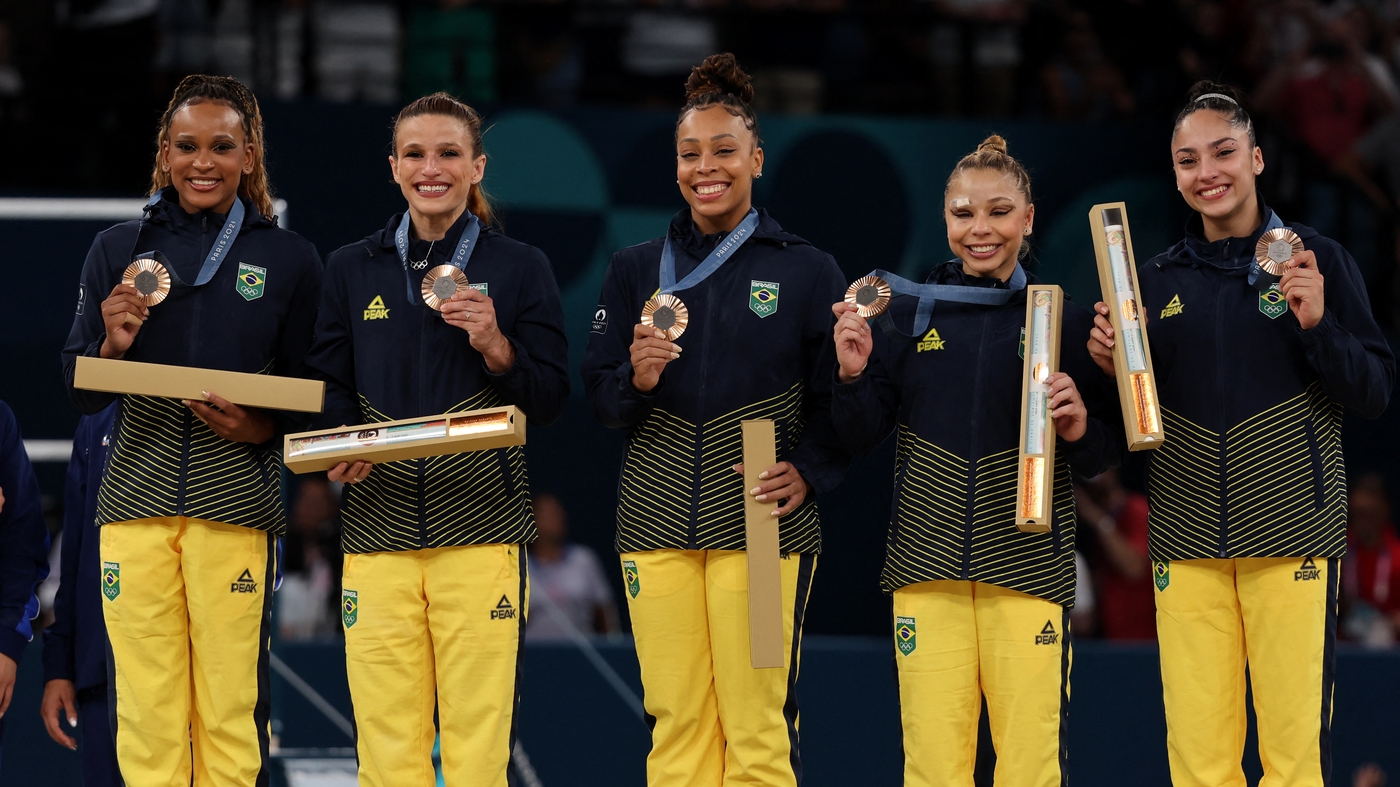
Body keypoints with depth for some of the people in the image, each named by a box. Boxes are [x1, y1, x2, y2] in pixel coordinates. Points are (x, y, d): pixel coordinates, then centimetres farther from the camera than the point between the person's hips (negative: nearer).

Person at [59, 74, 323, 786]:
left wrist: (260, 428, -9)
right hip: (135, 495, 1)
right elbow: (80, 395, 12)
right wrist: (113, 346, -8)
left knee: (230, 708, -4)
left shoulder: (289, 260, 9)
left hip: (235, 500, -1)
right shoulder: (116, 250, 12)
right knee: (145, 706, -4)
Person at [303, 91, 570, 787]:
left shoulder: (520, 268, 8)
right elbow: (328, 390, 13)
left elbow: (549, 402, 5)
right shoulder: (352, 270, 14)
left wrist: (496, 346, -13)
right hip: (378, 522, 2)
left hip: (480, 527, -2)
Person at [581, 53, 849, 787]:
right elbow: (600, 400, 11)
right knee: (676, 725, -1)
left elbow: (837, 403, 5)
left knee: (757, 726, -8)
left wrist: (806, 473, -13)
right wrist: (637, 379, -11)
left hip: (763, 525, -2)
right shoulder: (636, 270, 12)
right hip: (657, 521, 2)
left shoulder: (807, 272, 6)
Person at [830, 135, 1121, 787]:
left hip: (1027, 558, -1)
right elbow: (858, 439, 9)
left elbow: (1103, 457, 7)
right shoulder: (911, 313, 8)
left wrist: (1081, 427, -14)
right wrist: (852, 374, -9)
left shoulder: (1064, 321, 4)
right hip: (927, 561, 1)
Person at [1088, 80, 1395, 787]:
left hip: (1291, 534, -3)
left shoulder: (1315, 260, 4)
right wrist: (1111, 367, -2)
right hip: (1186, 541, 3)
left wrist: (1317, 325, -15)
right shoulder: (1156, 280, 13)